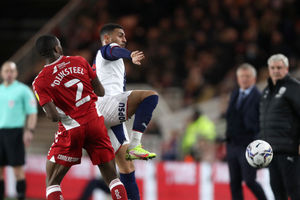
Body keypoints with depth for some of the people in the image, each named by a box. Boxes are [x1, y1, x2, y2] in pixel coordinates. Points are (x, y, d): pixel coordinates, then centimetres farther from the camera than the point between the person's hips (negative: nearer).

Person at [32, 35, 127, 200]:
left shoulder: (40, 82, -5)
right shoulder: (79, 62, 2)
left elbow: (53, 116, -13)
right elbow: (100, 91, 5)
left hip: (71, 130, -2)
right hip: (95, 122, 2)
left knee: (52, 182, 9)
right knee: (112, 178, 10)